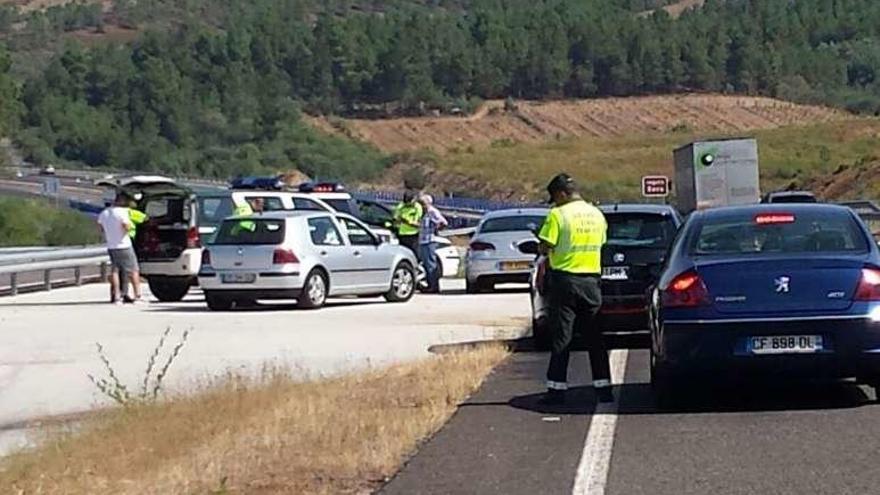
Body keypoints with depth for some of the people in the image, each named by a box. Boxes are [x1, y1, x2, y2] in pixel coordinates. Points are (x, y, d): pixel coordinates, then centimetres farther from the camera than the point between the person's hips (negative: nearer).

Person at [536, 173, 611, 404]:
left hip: (565, 279, -5)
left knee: (561, 337, -1)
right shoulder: (597, 214, 9)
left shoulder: (558, 215, -10)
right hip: (592, 279, 5)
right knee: (595, 336, 10)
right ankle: (603, 387, 10)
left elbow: (545, 248, -12)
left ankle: (557, 388, -3)